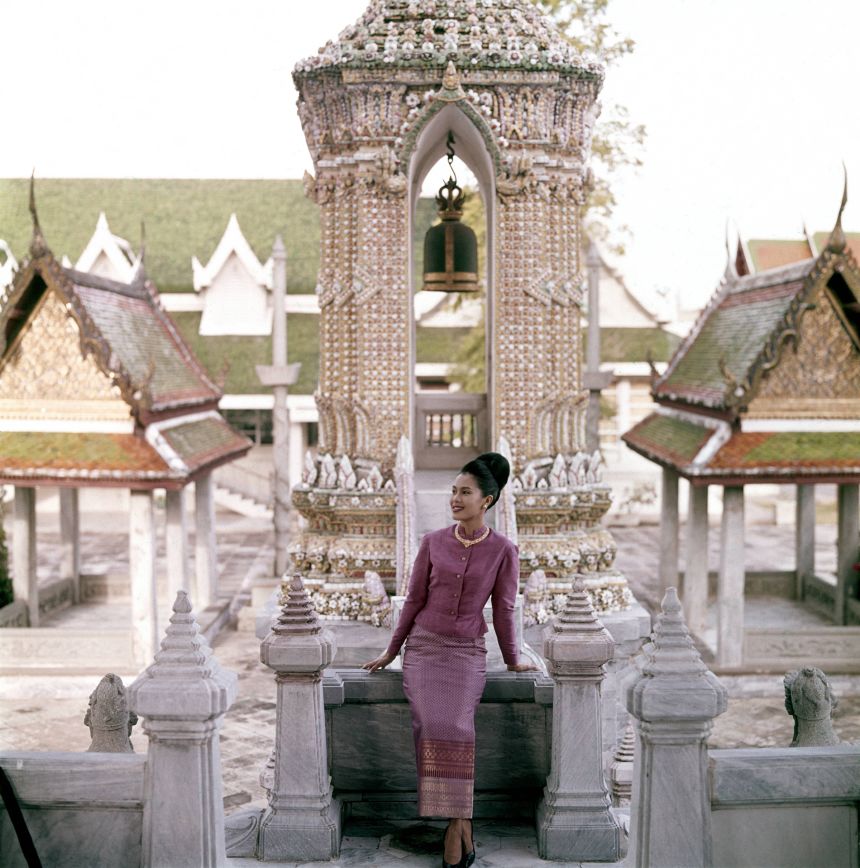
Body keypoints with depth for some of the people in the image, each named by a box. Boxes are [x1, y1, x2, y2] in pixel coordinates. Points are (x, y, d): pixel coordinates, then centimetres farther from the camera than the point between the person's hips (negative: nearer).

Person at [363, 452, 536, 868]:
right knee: (433, 725, -22)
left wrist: (512, 661, 12)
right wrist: (390, 651, 13)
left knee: (455, 725, -25)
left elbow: (503, 610, 6)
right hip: (423, 647, 1)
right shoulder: (433, 542, 2)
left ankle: (453, 825, -18)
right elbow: (414, 599, 9)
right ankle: (462, 824, -14)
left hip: (467, 653, -1)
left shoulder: (503, 550, -3)